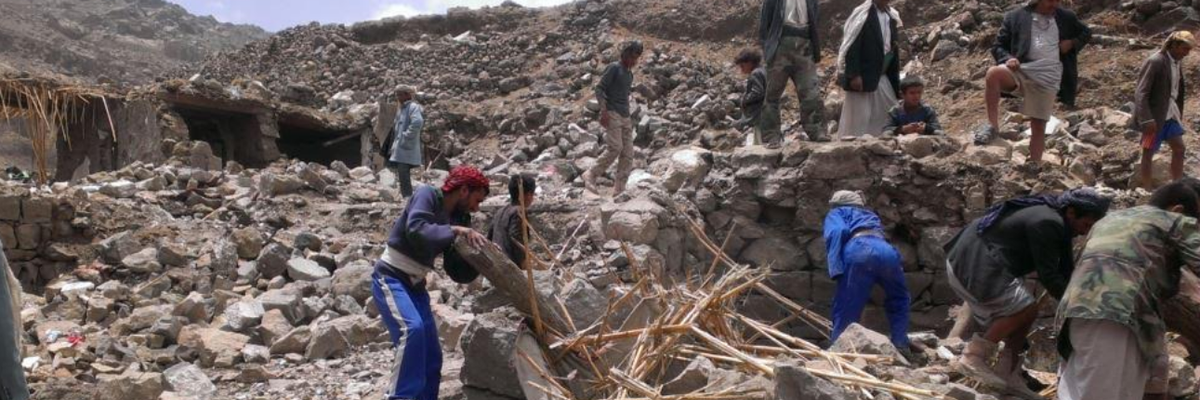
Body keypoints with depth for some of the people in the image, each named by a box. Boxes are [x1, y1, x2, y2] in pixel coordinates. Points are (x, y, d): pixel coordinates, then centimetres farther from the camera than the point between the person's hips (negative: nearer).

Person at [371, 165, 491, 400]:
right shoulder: (427, 195, -11)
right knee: (412, 329, -31)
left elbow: (457, 272, 6)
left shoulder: (457, 219, 7)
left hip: (415, 285, 8)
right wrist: (455, 231, -34)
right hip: (390, 278, -8)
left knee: (432, 357, 5)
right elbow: (416, 230, -32)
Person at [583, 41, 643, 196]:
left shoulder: (629, 74, 20)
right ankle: (591, 175, -9)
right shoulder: (614, 68, -3)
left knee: (627, 153, -2)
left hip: (625, 117, 8)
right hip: (612, 114, -8)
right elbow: (599, 88, -10)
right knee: (615, 147, -21)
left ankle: (619, 188, -1)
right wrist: (603, 111, -19)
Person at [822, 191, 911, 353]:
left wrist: (836, 266, 3)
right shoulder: (870, 215, 45)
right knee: (899, 299, 30)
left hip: (859, 250, -4)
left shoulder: (836, 213, 28)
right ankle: (900, 345, 21)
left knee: (845, 312, 0)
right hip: (886, 251, 5)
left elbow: (837, 232, 7)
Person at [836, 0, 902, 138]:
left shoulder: (892, 16, 11)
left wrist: (895, 79, 12)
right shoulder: (862, 14, -11)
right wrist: (854, 75, -21)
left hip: (881, 76, 8)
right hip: (862, 75, -8)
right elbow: (852, 47, -16)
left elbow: (893, 47, 16)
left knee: (890, 114, 9)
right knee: (859, 115, -4)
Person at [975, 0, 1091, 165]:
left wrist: (1072, 43, 8)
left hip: (1048, 76, 2)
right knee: (994, 73, -35)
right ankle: (992, 126, -28)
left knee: (1039, 125, -1)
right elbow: (998, 46, 8)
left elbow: (1086, 32, 31)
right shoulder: (1016, 17, 8)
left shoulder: (1066, 18, 16)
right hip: (1022, 69, -2)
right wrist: (1008, 59, -14)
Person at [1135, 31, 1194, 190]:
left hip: (1171, 114, 9)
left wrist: (1179, 113, 12)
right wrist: (1147, 120, -26)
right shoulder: (1155, 62, -18)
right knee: (1148, 152, 1)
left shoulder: (1176, 62, 6)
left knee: (1179, 148, 14)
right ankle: (1147, 192, 9)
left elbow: (1178, 90, 15)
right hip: (1155, 115, -9)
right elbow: (1141, 93, -22)